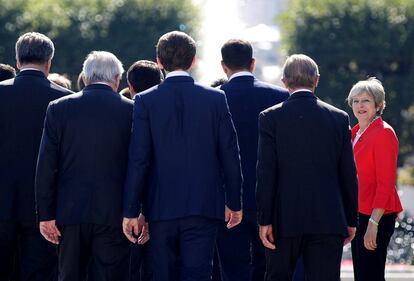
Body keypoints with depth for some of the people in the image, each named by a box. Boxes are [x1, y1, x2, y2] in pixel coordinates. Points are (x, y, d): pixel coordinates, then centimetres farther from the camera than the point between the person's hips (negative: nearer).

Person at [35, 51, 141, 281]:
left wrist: (46, 215, 3)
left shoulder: (59, 108, 2)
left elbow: (46, 167, 0)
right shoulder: (130, 110, -2)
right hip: (113, 214, -1)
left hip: (70, 212, 2)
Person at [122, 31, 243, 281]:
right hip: (204, 205, 0)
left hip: (162, 207, 0)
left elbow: (138, 160, -6)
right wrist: (234, 203, 13)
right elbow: (230, 156, 2)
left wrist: (131, 212, -1)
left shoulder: (146, 101, -4)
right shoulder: (216, 99, -1)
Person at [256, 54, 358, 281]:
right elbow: (349, 175, 4)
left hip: (285, 219, 0)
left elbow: (266, 174, -7)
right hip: (329, 220, 1)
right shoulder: (339, 118, 2)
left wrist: (265, 220, -4)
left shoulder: (270, 118, -3)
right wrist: (351, 220, 12)